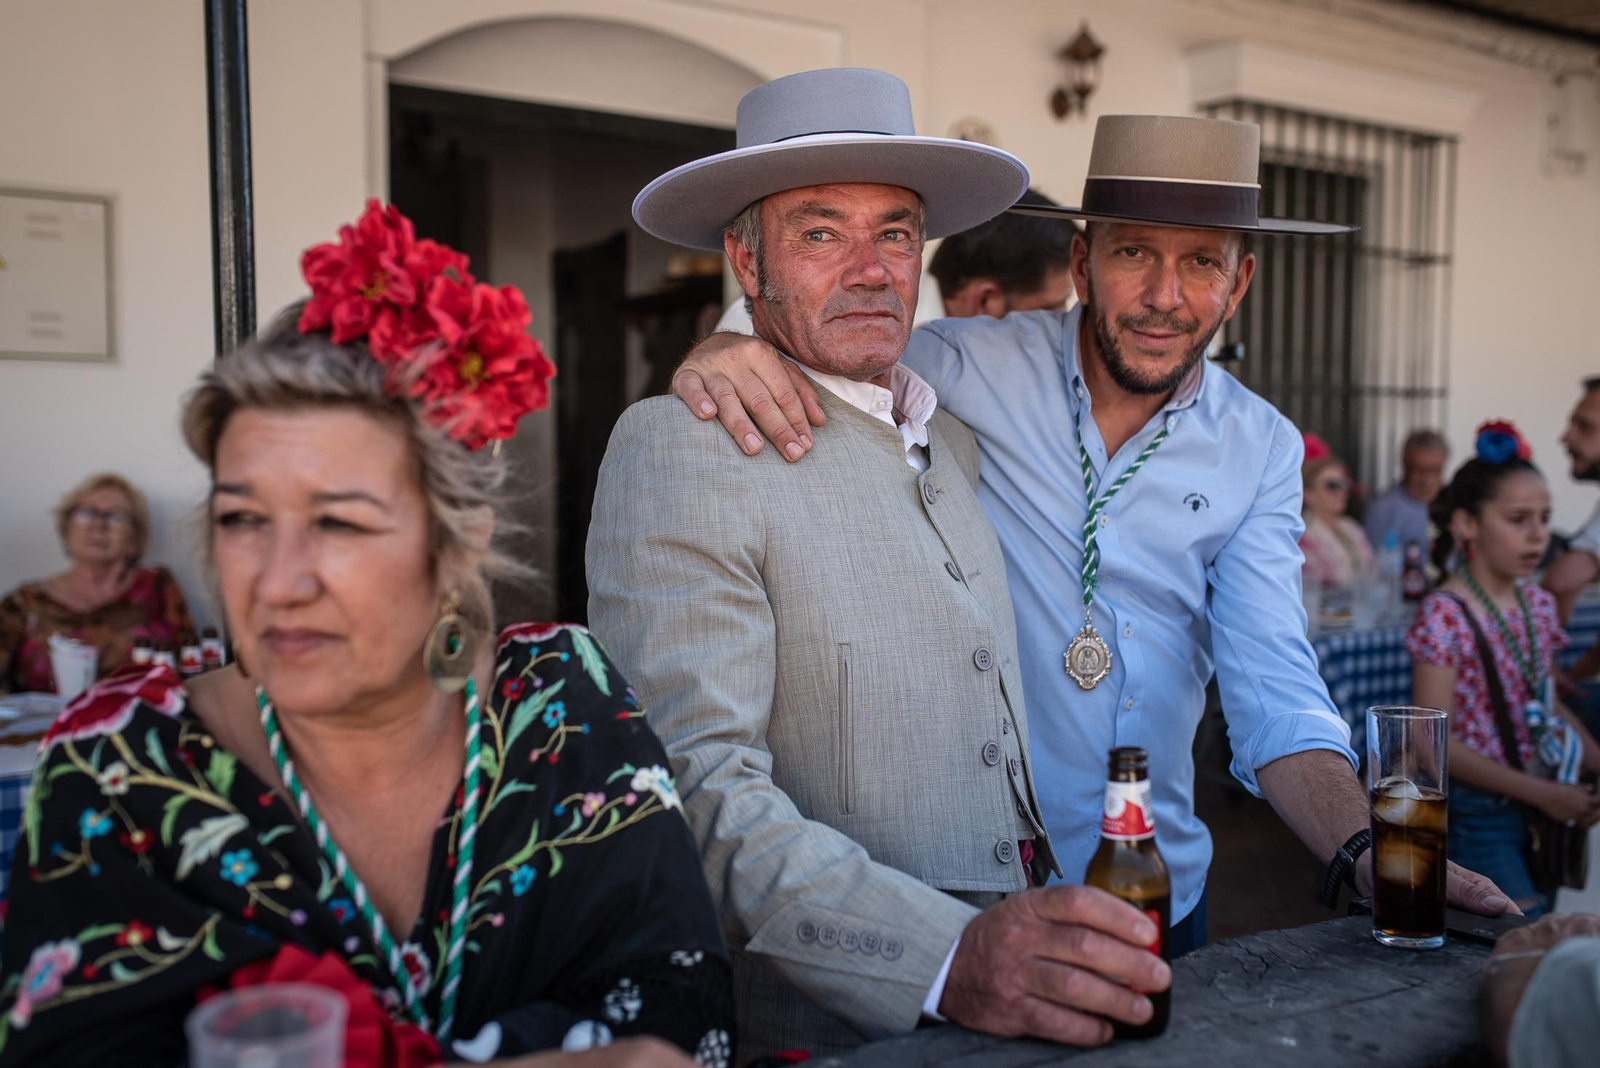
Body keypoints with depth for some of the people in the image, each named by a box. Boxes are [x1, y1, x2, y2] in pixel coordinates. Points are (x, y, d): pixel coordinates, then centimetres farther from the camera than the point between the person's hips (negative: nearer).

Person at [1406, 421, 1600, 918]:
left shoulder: (1539, 606, 5)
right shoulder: (1444, 615, -17)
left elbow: (1550, 708, 14)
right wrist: (1541, 793, -19)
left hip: (1536, 804, 7)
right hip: (1475, 816, -7)